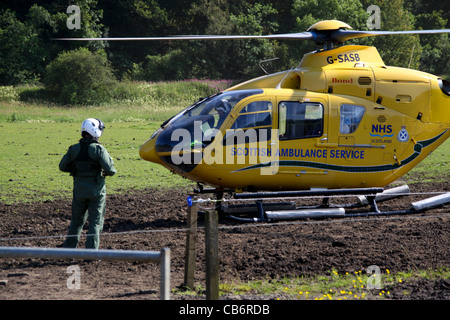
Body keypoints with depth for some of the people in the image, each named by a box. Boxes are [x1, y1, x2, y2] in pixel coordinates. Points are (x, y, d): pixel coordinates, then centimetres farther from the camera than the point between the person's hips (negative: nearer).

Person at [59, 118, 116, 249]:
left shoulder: (73, 149, 0)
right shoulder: (98, 149, -14)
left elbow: (62, 166, 7)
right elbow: (109, 169, -20)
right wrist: (110, 171, 3)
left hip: (79, 190, 4)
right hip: (96, 191, -4)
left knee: (77, 220, 18)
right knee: (95, 222, 5)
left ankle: (68, 248, 22)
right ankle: (91, 251, 1)